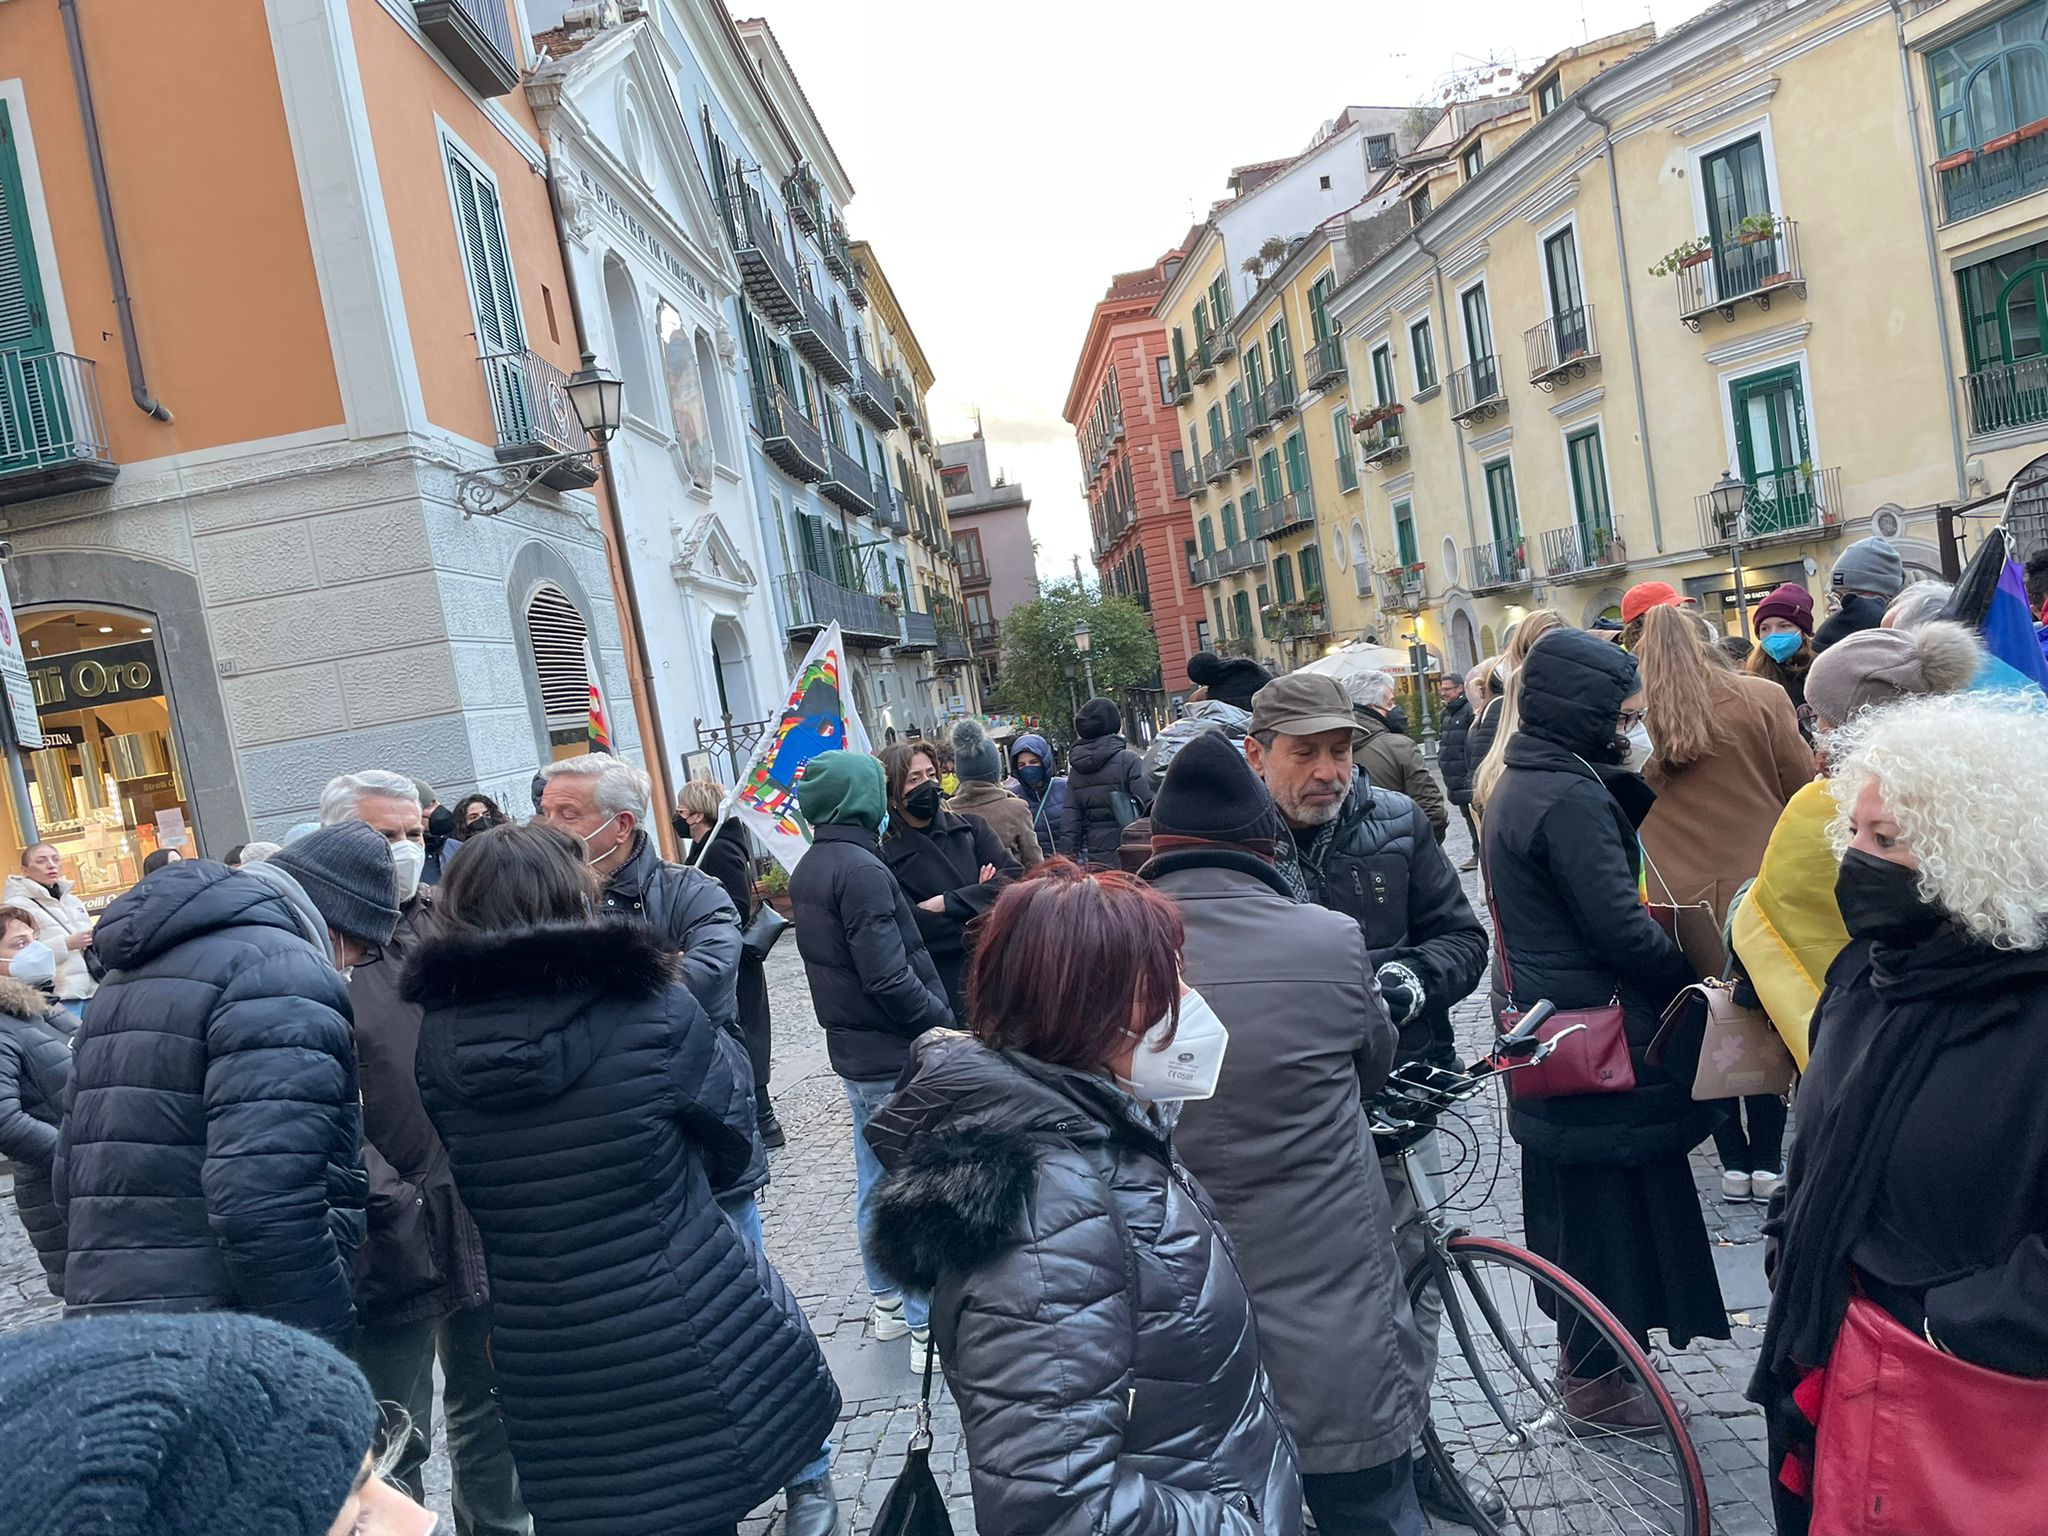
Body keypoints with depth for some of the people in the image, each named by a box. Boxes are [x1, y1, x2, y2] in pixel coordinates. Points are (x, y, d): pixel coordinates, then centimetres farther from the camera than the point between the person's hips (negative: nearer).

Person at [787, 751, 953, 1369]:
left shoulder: (807, 870, 8)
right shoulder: (860, 870, -21)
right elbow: (888, 977, -25)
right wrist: (945, 1024, -12)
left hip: (853, 1047, 9)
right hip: (897, 1055, -9)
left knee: (876, 1180, 19)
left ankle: (887, 1301, 33)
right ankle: (929, 1326, 9)